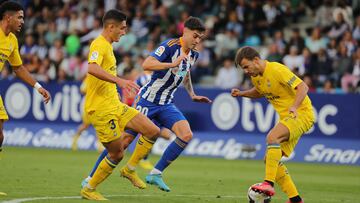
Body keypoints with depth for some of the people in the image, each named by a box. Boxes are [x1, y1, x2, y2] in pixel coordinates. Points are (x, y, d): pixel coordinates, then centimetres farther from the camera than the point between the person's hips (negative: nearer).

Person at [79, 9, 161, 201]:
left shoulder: (107, 46, 18)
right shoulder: (99, 45, -14)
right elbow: (92, 68, -35)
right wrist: (119, 81, -43)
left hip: (115, 105, 9)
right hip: (101, 109, -9)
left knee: (153, 131, 2)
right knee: (117, 153, -5)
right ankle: (89, 189, 9)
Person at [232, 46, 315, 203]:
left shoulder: (277, 70, -19)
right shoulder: (256, 76, 7)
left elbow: (303, 87, -22)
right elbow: (259, 92, 29)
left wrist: (294, 106, -38)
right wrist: (241, 93, 10)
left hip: (301, 113, -10)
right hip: (287, 118, 10)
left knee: (272, 137, -33)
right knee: (270, 159, 2)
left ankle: (269, 184, -38)